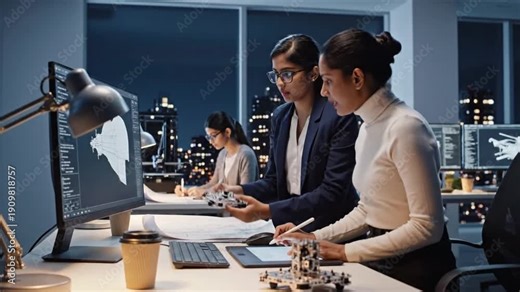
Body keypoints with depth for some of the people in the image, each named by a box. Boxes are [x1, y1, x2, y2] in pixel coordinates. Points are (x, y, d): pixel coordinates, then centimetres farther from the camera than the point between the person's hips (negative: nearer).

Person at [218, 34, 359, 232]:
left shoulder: (340, 118, -13)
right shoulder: (280, 116, 7)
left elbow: (332, 193, -18)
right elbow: (274, 181, 10)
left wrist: (267, 211, -25)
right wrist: (240, 191, -9)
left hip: (330, 231, -5)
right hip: (288, 228, 5)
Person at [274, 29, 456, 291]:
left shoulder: (405, 127, -20)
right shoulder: (368, 127, 5)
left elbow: (427, 227, -22)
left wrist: (346, 252, -19)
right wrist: (316, 237, 2)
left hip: (415, 267, -7)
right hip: (381, 261, 7)